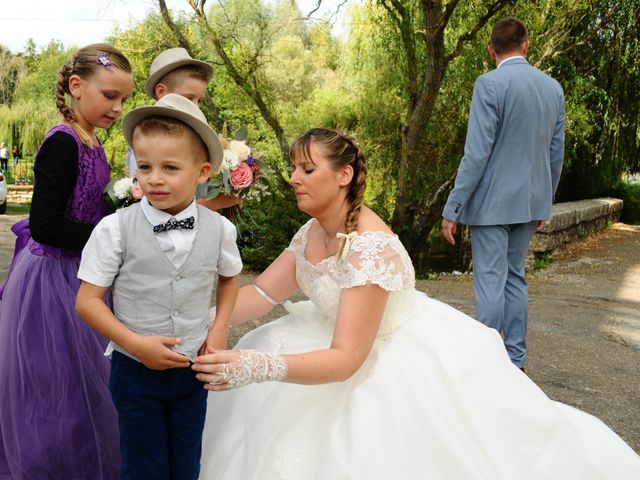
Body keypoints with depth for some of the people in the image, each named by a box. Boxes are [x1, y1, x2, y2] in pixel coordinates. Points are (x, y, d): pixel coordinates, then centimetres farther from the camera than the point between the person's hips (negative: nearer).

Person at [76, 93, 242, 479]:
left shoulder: (219, 229, -7)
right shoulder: (115, 229, -15)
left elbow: (229, 276, 14)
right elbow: (88, 301, -9)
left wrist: (219, 329, 0)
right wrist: (136, 344, -19)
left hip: (193, 368, 2)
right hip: (136, 369, -2)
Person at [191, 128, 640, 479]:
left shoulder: (371, 247, -32)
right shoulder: (313, 231, -3)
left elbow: (345, 359, -35)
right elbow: (260, 294, -5)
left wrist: (260, 366, -48)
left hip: (402, 368, -9)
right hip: (346, 338, 9)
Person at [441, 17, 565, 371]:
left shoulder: (490, 84, -13)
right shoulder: (553, 87, 7)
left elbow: (477, 153, -18)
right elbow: (556, 154, 11)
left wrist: (452, 209, -13)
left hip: (491, 202, -6)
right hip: (529, 201, 7)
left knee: (490, 281, -1)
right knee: (515, 278, 16)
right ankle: (515, 362, 23)